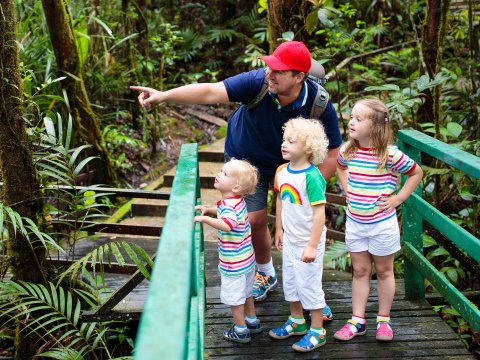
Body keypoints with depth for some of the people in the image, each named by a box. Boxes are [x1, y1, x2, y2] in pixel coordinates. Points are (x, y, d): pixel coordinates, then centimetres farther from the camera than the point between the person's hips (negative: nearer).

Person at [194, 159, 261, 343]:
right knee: (245, 292, 25)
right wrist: (208, 209, 8)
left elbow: (226, 224, -48)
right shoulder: (238, 201, 2)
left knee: (234, 297, 8)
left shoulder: (229, 205, -28)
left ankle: (240, 331, 22)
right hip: (246, 259, 9)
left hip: (234, 263, -9)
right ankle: (252, 321, 41)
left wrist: (204, 218, -41)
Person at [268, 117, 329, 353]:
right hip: (290, 238, 8)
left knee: (308, 285, 3)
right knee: (290, 281, 20)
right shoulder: (282, 171, -1)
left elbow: (320, 213, -24)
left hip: (308, 241, -8)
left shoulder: (311, 176, -25)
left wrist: (312, 245, -25)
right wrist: (279, 230, 16)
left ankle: (317, 332, 20)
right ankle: (296, 322, 39)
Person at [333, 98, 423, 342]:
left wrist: (398, 198, -9)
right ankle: (357, 321, 21)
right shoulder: (348, 150, -5)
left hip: (382, 223, -4)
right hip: (354, 222, 4)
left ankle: (383, 320, 27)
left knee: (384, 271, 12)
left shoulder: (390, 154, -18)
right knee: (359, 271, 13)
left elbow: (416, 173, -4)